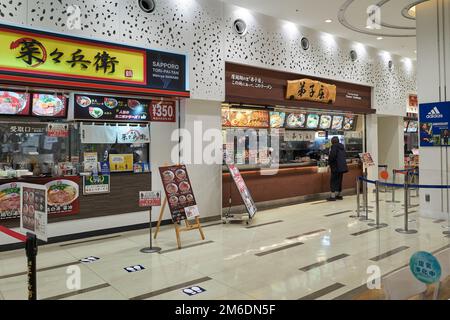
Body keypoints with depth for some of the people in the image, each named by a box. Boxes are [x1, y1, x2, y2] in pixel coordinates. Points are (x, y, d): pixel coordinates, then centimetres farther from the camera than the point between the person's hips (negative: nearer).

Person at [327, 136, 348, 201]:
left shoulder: (334, 146, -10)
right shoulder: (342, 146, 15)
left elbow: (332, 156, -18)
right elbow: (343, 156, 19)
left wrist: (329, 163, -4)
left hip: (336, 166, -8)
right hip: (342, 166, 8)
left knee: (333, 181, -4)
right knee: (339, 181, 15)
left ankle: (333, 196, -5)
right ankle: (339, 195, 20)